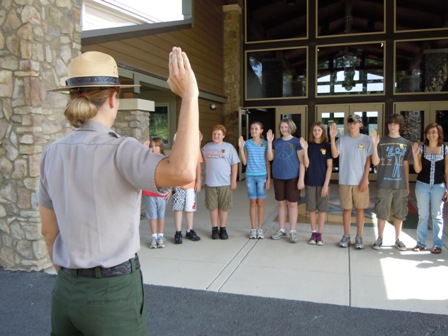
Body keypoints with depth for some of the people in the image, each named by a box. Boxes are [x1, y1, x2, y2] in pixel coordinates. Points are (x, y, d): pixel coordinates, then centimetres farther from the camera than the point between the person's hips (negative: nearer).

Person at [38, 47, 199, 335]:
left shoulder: (52, 154, 0)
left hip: (65, 291, 6)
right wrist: (190, 97, -30)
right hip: (114, 291, -5)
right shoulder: (119, 150, -19)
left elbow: (49, 230, 8)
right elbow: (182, 172, -37)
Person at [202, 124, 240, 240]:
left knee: (224, 207, 7)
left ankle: (223, 228, 19)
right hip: (210, 182, 2)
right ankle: (215, 228, 20)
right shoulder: (206, 147, 8)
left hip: (225, 182, -2)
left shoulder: (229, 147, 0)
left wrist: (234, 180, -3)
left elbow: (234, 164, 0)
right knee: (213, 206, 8)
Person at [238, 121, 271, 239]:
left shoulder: (265, 144, 1)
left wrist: (269, 178, -3)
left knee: (260, 203, 4)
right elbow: (244, 162, 2)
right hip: (250, 176, 1)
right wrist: (241, 147, -6)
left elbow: (268, 162, 2)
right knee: (252, 202, 5)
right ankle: (253, 229, 13)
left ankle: (260, 229, 13)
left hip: (262, 176, -1)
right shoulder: (247, 143, 3)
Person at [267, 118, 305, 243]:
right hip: (278, 177, 4)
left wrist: (301, 179, -12)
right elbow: (270, 158, 1)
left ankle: (293, 231, 14)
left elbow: (302, 162, -6)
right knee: (281, 203, 11)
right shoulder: (276, 142, 7)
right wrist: (269, 141, -5)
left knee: (292, 203, 3)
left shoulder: (297, 142, -4)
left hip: (292, 177, -3)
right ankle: (281, 230, 21)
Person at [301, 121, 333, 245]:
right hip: (310, 182, 2)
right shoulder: (309, 145, 2)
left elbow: (329, 167, -3)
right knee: (311, 208, 8)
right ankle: (313, 233, 20)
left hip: (322, 182, -1)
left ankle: (320, 234, 15)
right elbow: (306, 165, -5)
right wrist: (305, 149, -17)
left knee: (322, 209, 5)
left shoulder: (327, 146, -2)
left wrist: (326, 184, -9)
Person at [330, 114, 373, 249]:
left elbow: (368, 161, -2)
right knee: (346, 208, 8)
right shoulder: (342, 139, 3)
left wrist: (365, 180, -7)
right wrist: (332, 138, -19)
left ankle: (359, 237, 17)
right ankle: (346, 236, 19)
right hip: (345, 180, 1)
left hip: (360, 181, -1)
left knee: (360, 208, 7)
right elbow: (335, 155, -10)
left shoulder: (367, 139, -1)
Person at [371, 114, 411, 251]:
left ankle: (397, 239, 22)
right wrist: (374, 144, -16)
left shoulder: (406, 143, 7)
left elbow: (405, 164, 12)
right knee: (382, 213, 5)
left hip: (400, 184, 2)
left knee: (399, 213, 9)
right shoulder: (381, 142, 1)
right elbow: (375, 162, -6)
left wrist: (407, 184, 11)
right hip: (384, 184, -2)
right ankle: (380, 238, 19)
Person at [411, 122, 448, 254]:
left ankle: (437, 244, 15)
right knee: (423, 215, 8)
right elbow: (418, 170, -6)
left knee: (437, 216, 7)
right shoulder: (421, 148, -2)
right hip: (422, 185, 0)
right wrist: (415, 155, -19)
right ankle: (421, 242, 15)